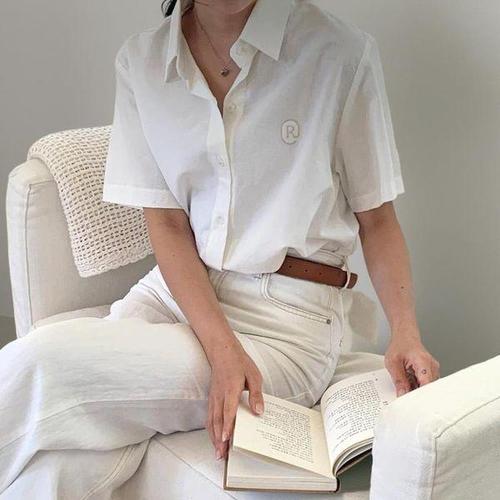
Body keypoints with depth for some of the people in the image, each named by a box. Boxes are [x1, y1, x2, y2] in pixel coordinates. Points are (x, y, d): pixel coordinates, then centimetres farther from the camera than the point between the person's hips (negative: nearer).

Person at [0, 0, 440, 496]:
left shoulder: (340, 52, -7)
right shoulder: (140, 59, 3)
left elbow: (376, 217, 2)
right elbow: (167, 225, -2)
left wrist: (405, 331, -14)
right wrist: (223, 349, -16)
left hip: (286, 320, -3)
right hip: (173, 291, 3)